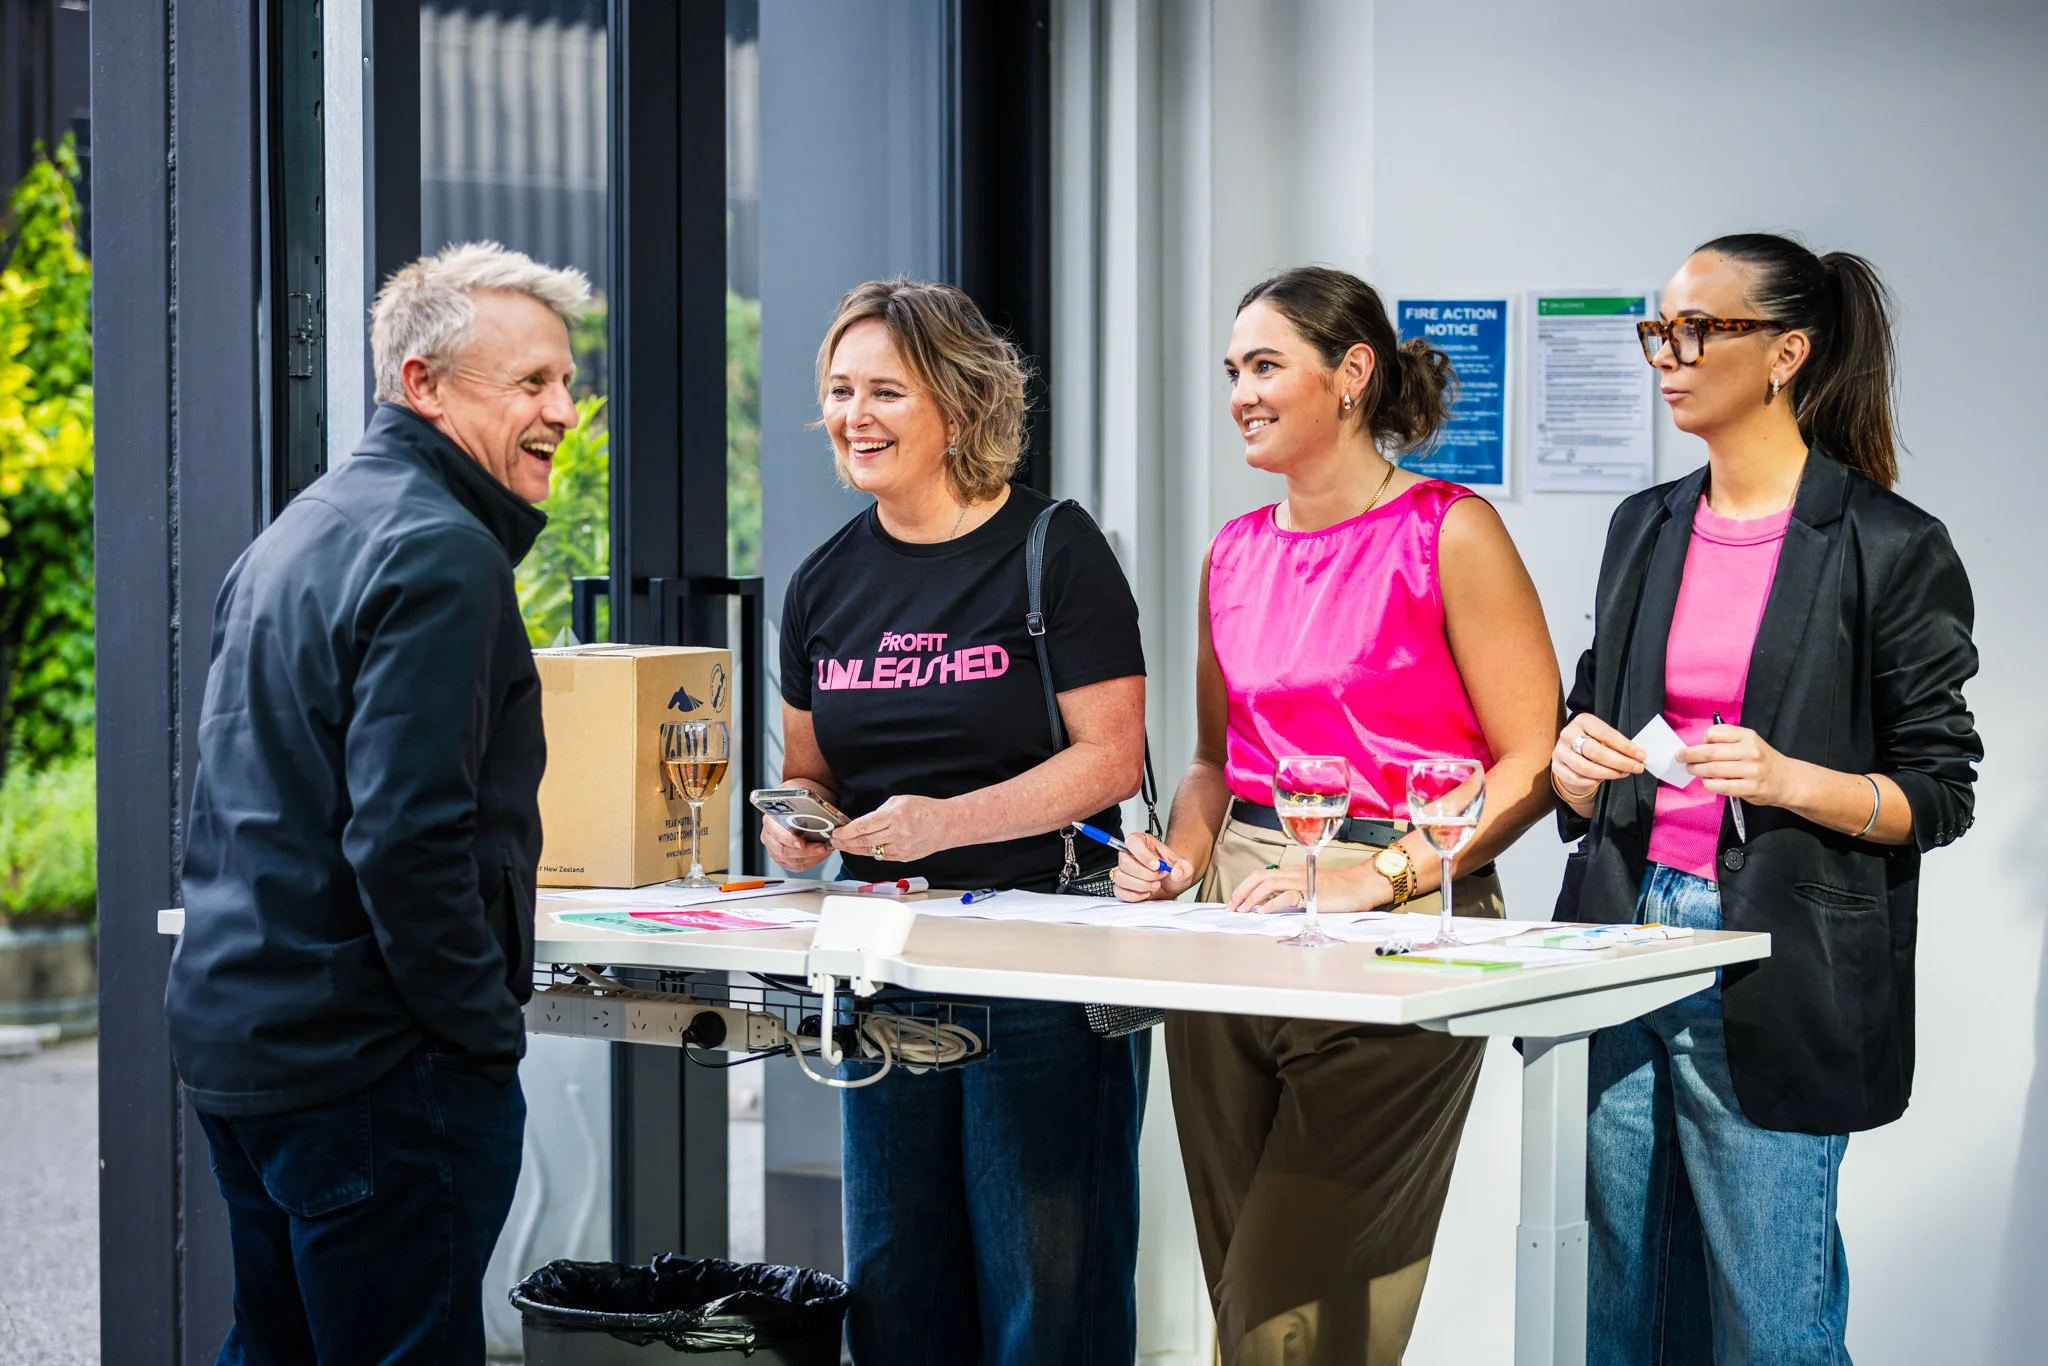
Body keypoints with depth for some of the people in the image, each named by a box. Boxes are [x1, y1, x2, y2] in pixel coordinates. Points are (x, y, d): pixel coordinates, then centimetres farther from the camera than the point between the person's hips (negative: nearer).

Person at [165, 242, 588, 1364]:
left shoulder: (302, 528, 16)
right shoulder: (440, 553, -16)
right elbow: (407, 835, -24)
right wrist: (488, 1030, -14)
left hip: (228, 1031, 10)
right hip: (365, 1062, -10)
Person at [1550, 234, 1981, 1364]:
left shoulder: (1891, 549, -4)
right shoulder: (1644, 530, 14)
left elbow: (1937, 794, -4)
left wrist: (1789, 780, -20)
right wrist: (1575, 765, -1)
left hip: (1773, 982, -5)